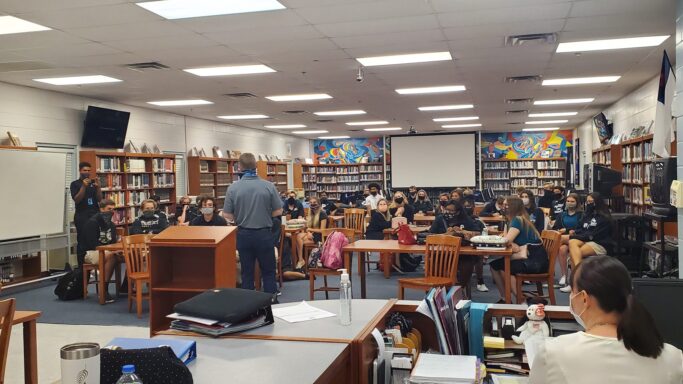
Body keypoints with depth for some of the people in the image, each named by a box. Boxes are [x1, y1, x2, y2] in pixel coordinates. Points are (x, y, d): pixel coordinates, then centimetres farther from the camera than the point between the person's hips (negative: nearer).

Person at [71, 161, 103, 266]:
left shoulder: (93, 182, 13)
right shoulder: (75, 184, 4)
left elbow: (99, 199, 8)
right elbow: (76, 200, -7)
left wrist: (98, 187, -8)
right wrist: (84, 186, -17)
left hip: (95, 215, 3)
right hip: (82, 216, -3)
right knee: (82, 242, -7)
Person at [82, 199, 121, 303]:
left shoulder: (111, 224, 13)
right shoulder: (92, 222, -11)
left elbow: (113, 242, 12)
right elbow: (93, 245, -19)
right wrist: (112, 251, -28)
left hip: (108, 251, 7)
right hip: (91, 253, -7)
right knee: (111, 256, -38)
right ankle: (103, 290, -32)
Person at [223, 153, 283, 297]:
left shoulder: (233, 187, -9)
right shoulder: (269, 186, -10)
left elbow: (227, 215, -6)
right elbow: (278, 211, -4)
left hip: (244, 235, 1)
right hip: (264, 234, -1)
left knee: (247, 272, 12)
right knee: (268, 271, 10)